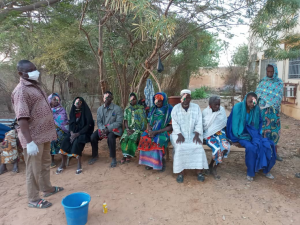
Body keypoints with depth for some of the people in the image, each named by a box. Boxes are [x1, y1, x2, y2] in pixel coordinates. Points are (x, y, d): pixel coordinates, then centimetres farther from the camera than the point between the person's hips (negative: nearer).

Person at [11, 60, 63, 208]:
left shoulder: (36, 86, 12)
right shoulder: (21, 90, -17)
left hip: (44, 134, 9)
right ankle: (33, 199, 20)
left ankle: (47, 189, 38)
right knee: (34, 169, 4)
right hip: (34, 137, -9)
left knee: (45, 164, 21)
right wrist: (29, 141, -28)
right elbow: (22, 118, -24)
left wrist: (51, 131, 20)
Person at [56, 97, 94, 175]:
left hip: (84, 132, -5)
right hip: (74, 132, 5)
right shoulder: (73, 111, 10)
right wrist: (72, 133, -9)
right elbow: (70, 124, 11)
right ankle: (63, 164, -12)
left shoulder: (86, 111, -6)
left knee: (77, 142, -33)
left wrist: (78, 134, -19)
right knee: (65, 141, -22)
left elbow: (88, 125, -12)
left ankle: (79, 165, -24)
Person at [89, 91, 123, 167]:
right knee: (93, 137, -18)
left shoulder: (117, 108, -8)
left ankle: (113, 158, -18)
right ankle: (95, 156, 7)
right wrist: (102, 129, -17)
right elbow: (99, 121, 5)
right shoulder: (100, 109, 9)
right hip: (103, 128, 5)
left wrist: (108, 128, -23)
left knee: (110, 137, -36)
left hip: (113, 129, -5)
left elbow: (119, 122, -14)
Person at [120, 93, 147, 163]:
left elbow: (144, 120, -4)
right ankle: (125, 155, -15)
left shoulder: (141, 108, 1)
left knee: (133, 138, -31)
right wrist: (127, 129, -9)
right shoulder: (127, 109, 12)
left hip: (138, 128, -3)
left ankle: (129, 155, -15)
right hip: (129, 128, 3)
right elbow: (125, 120, 9)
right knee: (124, 138, -27)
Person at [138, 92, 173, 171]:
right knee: (144, 138, -25)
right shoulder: (153, 109, 11)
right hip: (152, 131, 5)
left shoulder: (169, 110, -5)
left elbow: (171, 127, -10)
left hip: (163, 132, -4)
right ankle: (149, 161, -10)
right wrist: (149, 130, -11)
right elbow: (148, 122, 13)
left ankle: (161, 161, -10)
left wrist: (156, 132, -18)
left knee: (157, 141, -34)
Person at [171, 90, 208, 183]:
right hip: (179, 133, -1)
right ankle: (180, 172, -16)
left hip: (193, 133, 1)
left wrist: (197, 135, -15)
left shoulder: (196, 107, 3)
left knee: (198, 147, -25)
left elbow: (199, 123, 0)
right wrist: (179, 135, -18)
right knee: (180, 147, -27)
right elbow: (175, 124, -4)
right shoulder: (176, 108, 1)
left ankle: (199, 172, -13)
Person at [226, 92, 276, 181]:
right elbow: (235, 125, -11)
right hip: (241, 134, -5)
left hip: (254, 133, 5)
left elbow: (259, 124, 11)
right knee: (251, 147, -32)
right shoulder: (238, 107, -13)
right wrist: (246, 136, -17)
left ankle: (266, 169, 2)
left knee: (269, 144, -18)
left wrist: (257, 134, -7)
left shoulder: (256, 109, 0)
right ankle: (250, 172, -13)